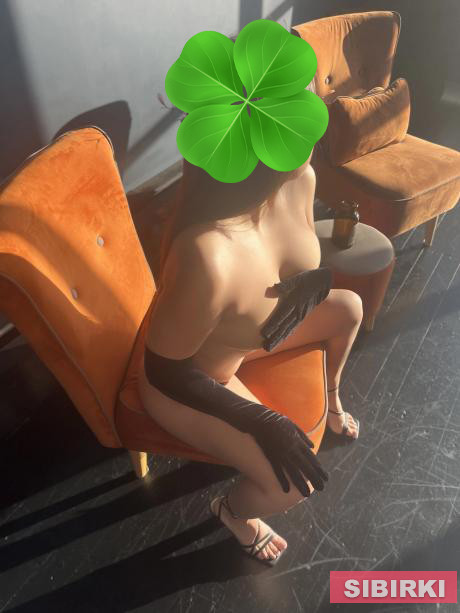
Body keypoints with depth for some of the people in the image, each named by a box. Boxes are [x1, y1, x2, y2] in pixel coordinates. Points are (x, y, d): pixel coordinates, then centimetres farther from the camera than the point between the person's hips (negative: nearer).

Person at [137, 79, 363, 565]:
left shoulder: (300, 180, -20)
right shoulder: (208, 258, -44)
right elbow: (166, 371, -27)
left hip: (250, 332, 7)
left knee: (348, 307, 15)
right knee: (295, 482, -9)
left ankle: (329, 401, 45)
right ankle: (233, 509, 29)